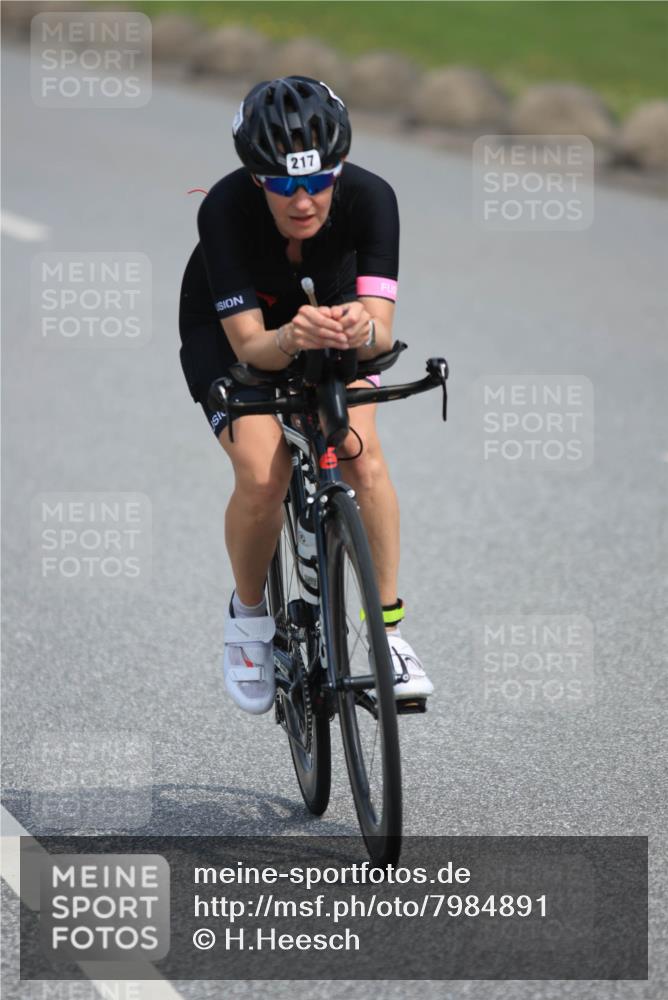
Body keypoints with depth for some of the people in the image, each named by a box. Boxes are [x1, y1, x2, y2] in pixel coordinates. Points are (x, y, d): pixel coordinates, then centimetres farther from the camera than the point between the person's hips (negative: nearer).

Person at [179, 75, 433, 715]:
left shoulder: (369, 198, -31)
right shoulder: (225, 210, -35)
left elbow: (381, 331, -35)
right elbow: (249, 342, -37)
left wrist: (362, 329, -59)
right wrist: (291, 340, -60)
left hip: (328, 312, 1)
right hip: (229, 332, -1)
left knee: (361, 452, -25)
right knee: (261, 476, -24)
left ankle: (389, 632, -13)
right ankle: (248, 615, 4)